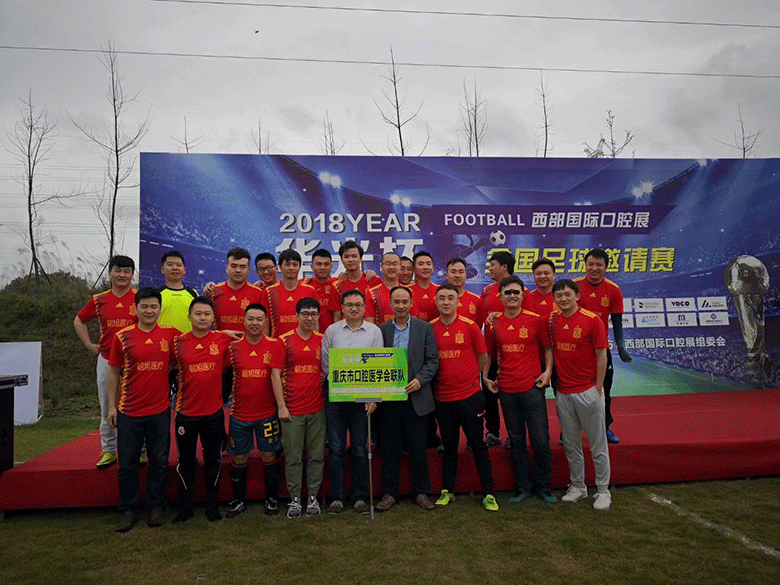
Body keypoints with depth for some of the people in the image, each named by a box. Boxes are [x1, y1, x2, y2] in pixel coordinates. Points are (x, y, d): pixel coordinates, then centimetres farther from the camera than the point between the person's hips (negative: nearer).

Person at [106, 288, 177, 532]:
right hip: (129, 411, 0)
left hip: (160, 410, 0)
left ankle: (156, 507, 24)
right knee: (127, 463, 8)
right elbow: (113, 372, 5)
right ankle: (128, 510, 23)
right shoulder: (123, 336, -1)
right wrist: (111, 405, 3)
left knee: (159, 461, 9)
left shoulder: (170, 335, -1)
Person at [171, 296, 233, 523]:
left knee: (212, 460, 11)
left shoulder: (223, 340, -4)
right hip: (186, 412, 0)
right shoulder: (179, 342, -4)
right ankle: (185, 507, 25)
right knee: (185, 461, 11)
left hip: (214, 412, 0)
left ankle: (212, 506, 25)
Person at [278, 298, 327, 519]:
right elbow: (278, 373, 1)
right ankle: (295, 499, 17)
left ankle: (313, 497, 21)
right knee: (293, 456, 4)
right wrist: (282, 404, -3)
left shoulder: (323, 340, 5)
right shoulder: (285, 341, -1)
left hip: (317, 408, 2)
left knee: (316, 455, 8)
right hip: (292, 408, -2)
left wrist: (324, 395, 5)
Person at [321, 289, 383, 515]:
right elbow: (325, 362, 10)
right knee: (336, 448, 5)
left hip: (362, 397, -1)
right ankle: (336, 498, 17)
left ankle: (360, 497, 18)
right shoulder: (331, 331, 5)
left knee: (360, 449, 5)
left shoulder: (374, 331, 3)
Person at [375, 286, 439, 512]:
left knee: (419, 447, 7)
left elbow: (433, 360, 1)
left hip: (416, 396, -1)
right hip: (389, 397, 1)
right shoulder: (381, 329, 6)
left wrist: (420, 380, -14)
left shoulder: (424, 328, 3)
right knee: (390, 447, 8)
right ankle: (389, 492, 21)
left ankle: (420, 491, 23)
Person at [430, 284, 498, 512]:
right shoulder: (429, 329, 2)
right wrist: (443, 379, 6)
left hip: (469, 395, -2)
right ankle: (447, 491, 25)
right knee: (449, 446, 13)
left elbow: (483, 358, 4)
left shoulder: (470, 326, -4)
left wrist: (468, 379, 6)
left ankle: (488, 493, 14)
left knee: (478, 444, 4)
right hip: (442, 397, 2)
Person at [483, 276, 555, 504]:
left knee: (540, 441, 2)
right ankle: (523, 487, 24)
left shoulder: (535, 320, -2)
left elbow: (548, 347, 7)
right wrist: (485, 377, 6)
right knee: (516, 441, 11)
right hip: (507, 390, 2)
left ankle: (543, 487, 21)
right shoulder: (493, 323, 4)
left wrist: (548, 370, -6)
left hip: (532, 388, -2)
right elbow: (489, 353, 15)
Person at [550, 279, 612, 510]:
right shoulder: (552, 320, 4)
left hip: (588, 391, -4)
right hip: (563, 392, 4)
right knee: (571, 444, 13)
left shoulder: (592, 320, -9)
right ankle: (577, 486, 27)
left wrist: (598, 389, -8)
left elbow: (601, 356, -7)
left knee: (597, 443, 6)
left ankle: (603, 491, 19)